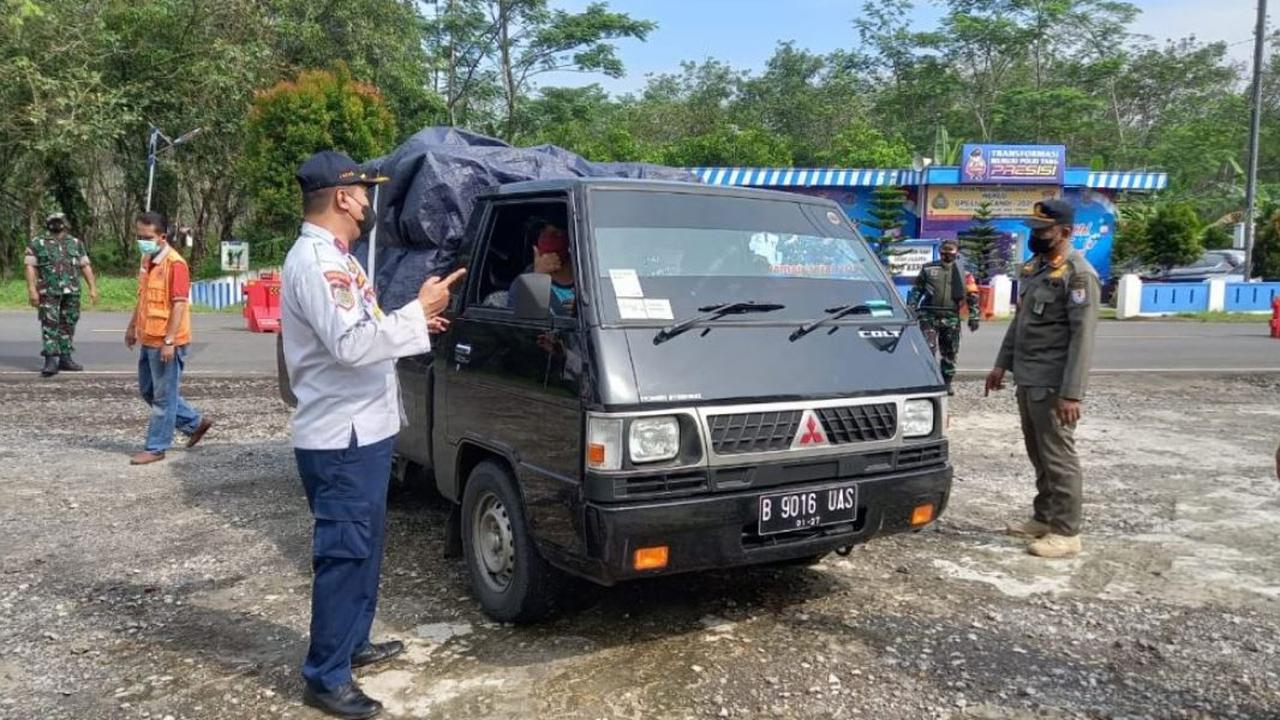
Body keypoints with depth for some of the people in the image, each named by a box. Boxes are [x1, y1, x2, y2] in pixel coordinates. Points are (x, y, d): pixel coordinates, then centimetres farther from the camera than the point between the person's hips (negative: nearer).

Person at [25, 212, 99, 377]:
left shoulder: (75, 243, 12)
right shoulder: (37, 243, 2)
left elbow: (86, 266, 11)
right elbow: (30, 267, -3)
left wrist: (93, 287, 5)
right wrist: (32, 289, -12)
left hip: (72, 292, 3)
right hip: (48, 292, -3)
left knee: (68, 324, 7)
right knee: (50, 325, -6)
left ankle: (65, 358, 14)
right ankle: (51, 361, -7)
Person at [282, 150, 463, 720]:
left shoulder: (333, 257, 15)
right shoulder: (315, 262, -19)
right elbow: (350, 345, -28)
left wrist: (411, 324, 14)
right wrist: (416, 312, -20)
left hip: (362, 431, 11)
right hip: (341, 438, -11)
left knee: (364, 547, 20)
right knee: (343, 554, -2)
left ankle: (353, 643, 35)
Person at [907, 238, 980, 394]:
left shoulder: (964, 273, 6)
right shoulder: (928, 268, 7)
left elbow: (973, 296, 6)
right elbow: (916, 290, 10)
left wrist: (974, 317, -1)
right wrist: (911, 308, 2)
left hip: (951, 318, 2)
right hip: (929, 316, -2)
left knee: (950, 352, 9)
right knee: (928, 349, -11)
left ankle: (946, 383, 21)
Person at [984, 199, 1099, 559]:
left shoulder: (1078, 274, -14)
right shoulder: (1034, 267, 13)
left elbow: (1083, 337, -19)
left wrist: (1072, 393, -23)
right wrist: (1002, 364, 18)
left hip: (1053, 385, -8)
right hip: (1027, 380, 8)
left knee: (1058, 457, -2)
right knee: (1039, 456, 16)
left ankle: (1066, 532, 6)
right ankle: (1044, 517, 28)